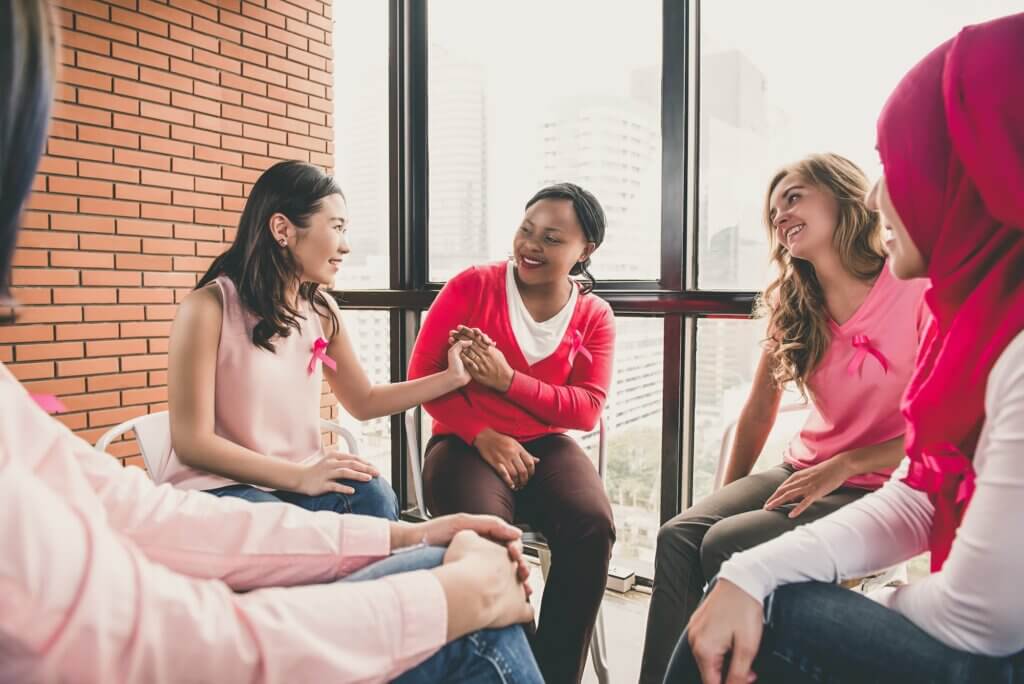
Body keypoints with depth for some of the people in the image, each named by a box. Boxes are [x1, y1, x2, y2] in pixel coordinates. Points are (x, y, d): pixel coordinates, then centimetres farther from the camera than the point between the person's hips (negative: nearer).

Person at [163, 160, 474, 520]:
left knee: (373, 496, -25)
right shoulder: (209, 306, -15)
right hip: (216, 486, -5)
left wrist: (452, 376, 7)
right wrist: (300, 476, -23)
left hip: (296, 480, 5)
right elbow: (192, 443, -15)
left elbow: (363, 402, 16)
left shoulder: (323, 310, 4)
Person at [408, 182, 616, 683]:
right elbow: (422, 372, -4)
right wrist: (483, 436, -15)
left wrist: (508, 379, -19)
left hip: (546, 445, 3)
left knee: (592, 526, -27)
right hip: (467, 444, -2)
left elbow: (587, 409, -5)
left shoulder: (594, 316, 3)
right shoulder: (471, 286, -3)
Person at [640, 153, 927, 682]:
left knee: (726, 545, -26)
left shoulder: (917, 291, -12)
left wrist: (841, 466, -16)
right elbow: (758, 412, 10)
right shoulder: (793, 305, 8)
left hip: (877, 489, -5)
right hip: (802, 472, 5)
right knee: (678, 536, -19)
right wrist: (726, 496, 7)